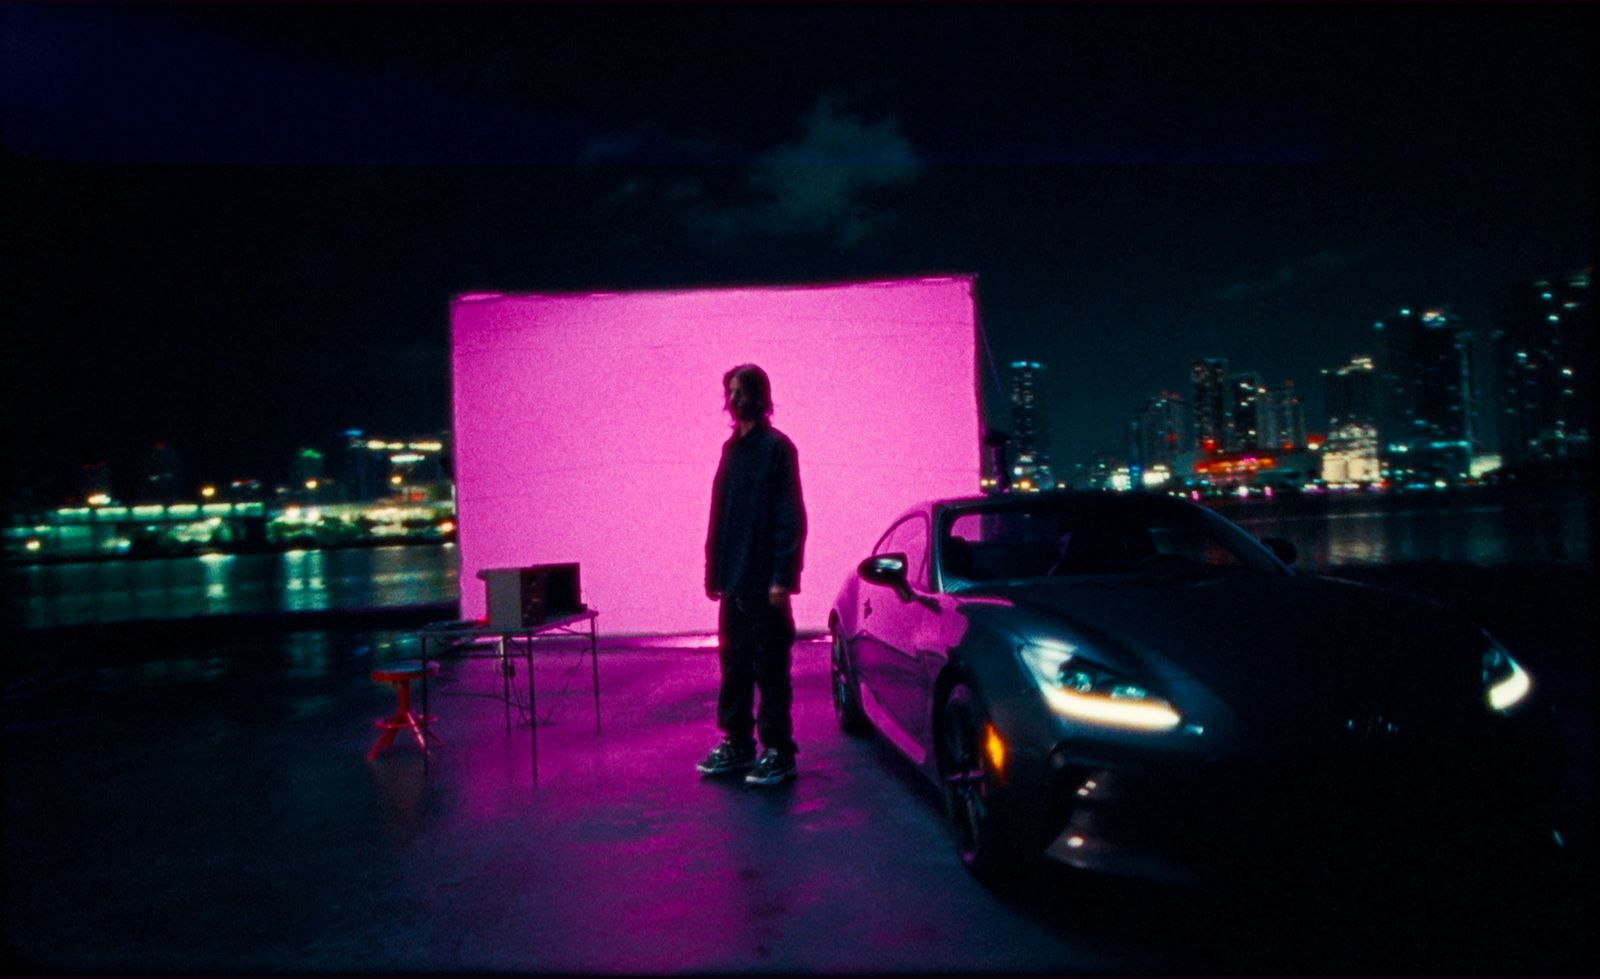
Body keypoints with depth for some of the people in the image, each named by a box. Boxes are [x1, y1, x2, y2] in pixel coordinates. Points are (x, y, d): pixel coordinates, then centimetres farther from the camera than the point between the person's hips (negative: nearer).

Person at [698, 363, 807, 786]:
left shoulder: (777, 447, -7)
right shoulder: (732, 447, 14)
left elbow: (790, 517, -12)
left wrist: (782, 577, -16)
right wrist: (714, 570, 14)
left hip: (762, 580, -7)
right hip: (733, 579, 7)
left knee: (769, 667, -1)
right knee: (734, 663, 13)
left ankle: (778, 751, 8)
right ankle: (736, 743, 23)